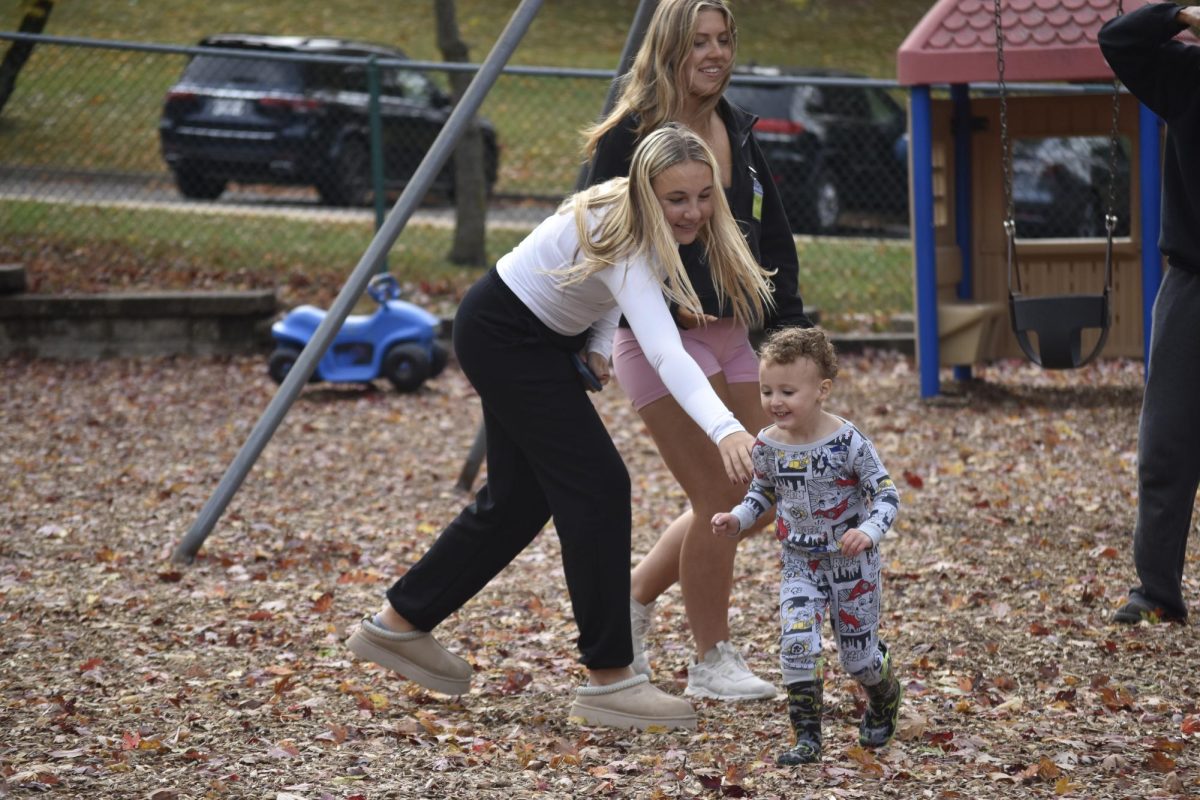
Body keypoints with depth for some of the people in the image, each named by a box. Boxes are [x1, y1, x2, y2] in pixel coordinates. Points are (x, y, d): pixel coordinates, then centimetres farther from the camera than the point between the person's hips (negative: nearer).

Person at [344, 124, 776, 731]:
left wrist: (599, 346, -2)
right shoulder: (619, 237, -34)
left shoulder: (646, 228, -8)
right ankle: (608, 680, -11)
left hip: (539, 338, 10)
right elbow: (664, 351, -49)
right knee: (597, 486, -14)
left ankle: (397, 624, 30)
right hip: (502, 334, -10)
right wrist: (724, 429, -61)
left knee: (521, 497, 16)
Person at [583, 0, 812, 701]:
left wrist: (789, 324, 7)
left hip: (730, 335, 8)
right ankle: (712, 663, 5)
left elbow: (772, 236, 14)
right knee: (719, 498, -9)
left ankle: (635, 598, 28)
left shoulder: (738, 130, 9)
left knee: (748, 496, 10)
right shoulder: (630, 137, -13)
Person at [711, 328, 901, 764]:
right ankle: (807, 735, -6)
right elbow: (763, 492, 11)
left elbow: (886, 494, -16)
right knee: (796, 643, -16)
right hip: (799, 564, 3)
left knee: (859, 654, 8)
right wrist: (737, 518, -6)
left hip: (852, 563, -3)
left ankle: (884, 700, 42)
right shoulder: (768, 446, -7)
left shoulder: (848, 442, -21)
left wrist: (869, 531, -33)